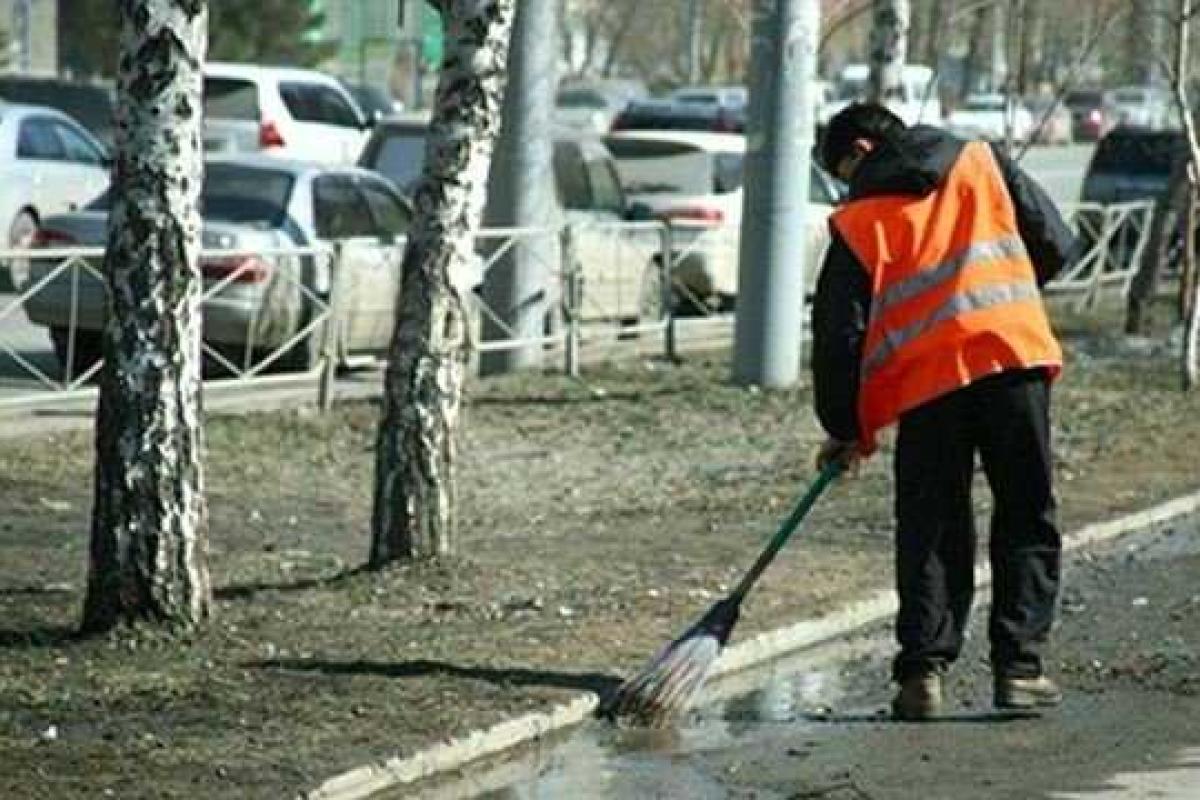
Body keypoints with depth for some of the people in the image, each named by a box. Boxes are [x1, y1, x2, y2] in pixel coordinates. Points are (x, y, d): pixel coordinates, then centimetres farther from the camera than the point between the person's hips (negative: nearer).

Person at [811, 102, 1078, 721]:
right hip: (1015, 354, 1)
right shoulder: (983, 164, 15)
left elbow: (839, 331, 6)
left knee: (931, 531, 8)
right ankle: (1018, 666, 5)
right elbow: (1056, 245, 12)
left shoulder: (858, 223, 9)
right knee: (1027, 519, 9)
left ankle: (923, 671, 2)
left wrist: (845, 428, 15)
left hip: (928, 380, -1)